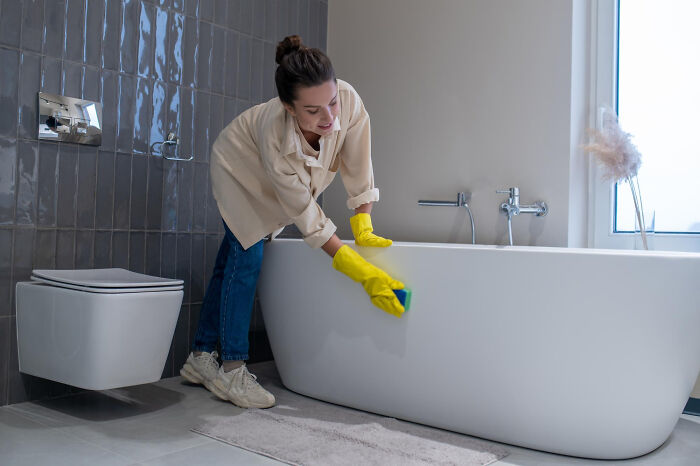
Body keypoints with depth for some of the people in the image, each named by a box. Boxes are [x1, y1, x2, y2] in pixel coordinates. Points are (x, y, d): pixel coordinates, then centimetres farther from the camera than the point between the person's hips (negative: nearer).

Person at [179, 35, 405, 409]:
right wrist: (366, 275, -44)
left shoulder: (349, 102, -37)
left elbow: (358, 171, -22)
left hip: (280, 179, 4)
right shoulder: (274, 131, -44)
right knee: (247, 256, -17)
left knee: (232, 261, 9)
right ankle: (232, 370, -5)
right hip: (240, 165, -4)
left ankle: (200, 358, 19)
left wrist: (363, 231, -25)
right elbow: (308, 219, -40)